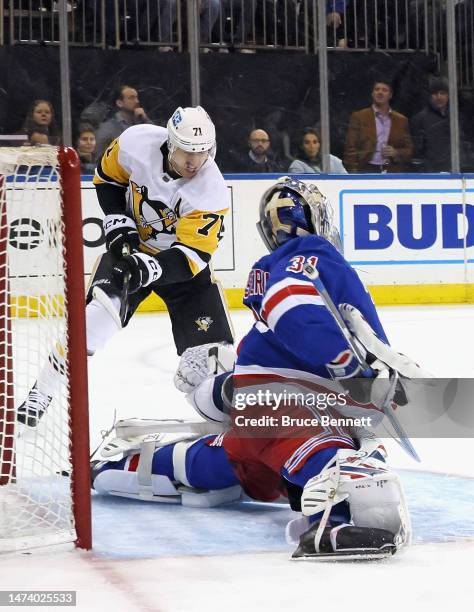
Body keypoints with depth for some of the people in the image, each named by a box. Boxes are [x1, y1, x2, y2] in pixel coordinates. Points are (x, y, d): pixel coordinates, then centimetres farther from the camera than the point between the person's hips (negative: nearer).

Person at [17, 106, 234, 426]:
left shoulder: (212, 191, -28)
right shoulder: (137, 143, -22)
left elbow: (194, 253, -29)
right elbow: (107, 177, -1)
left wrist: (151, 268, -44)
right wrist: (119, 223, -12)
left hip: (181, 258, 0)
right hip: (132, 246, 0)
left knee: (212, 347, -9)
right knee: (99, 313, -22)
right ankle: (42, 393, -11)